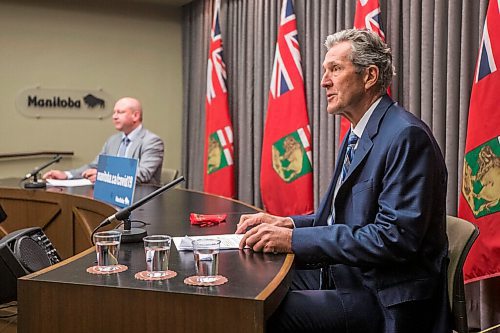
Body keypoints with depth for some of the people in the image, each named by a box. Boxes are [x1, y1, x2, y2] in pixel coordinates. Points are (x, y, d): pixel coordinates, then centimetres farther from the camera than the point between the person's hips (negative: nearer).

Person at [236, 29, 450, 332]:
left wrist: (295, 239, -24)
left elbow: (396, 237, -24)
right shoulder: (357, 134, 13)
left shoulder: (407, 135, -17)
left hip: (385, 300, -8)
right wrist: (286, 224, 0)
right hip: (346, 273, 9)